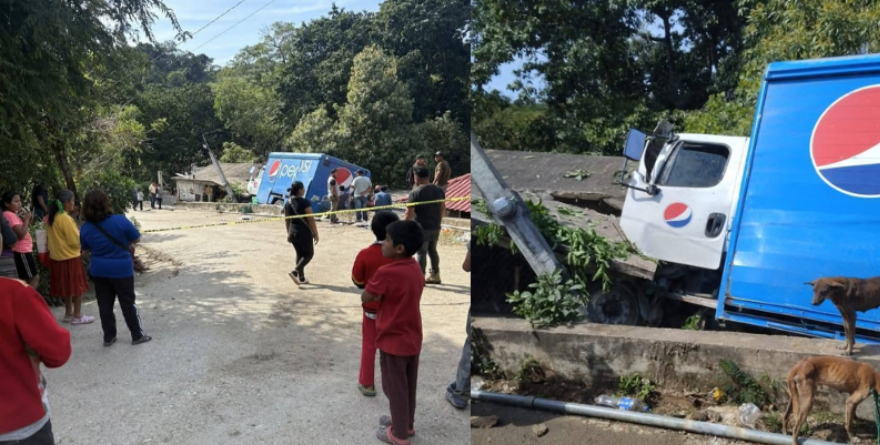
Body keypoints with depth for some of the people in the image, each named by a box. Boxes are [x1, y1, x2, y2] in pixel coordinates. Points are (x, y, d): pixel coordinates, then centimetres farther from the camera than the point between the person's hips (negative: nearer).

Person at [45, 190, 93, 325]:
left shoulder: (51, 218, 7)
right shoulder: (65, 219, -21)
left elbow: (51, 237, 17)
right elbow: (75, 241, -19)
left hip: (57, 257, 9)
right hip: (70, 257, -9)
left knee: (66, 287, 18)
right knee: (77, 287, 3)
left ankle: (68, 313, 27)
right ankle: (77, 316, 8)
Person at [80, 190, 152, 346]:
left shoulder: (85, 228, -6)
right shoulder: (120, 220, -18)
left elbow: (86, 249, 9)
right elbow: (136, 239, -7)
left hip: (99, 271, 3)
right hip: (122, 270, -3)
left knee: (104, 305, 13)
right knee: (127, 303, 7)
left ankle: (108, 337, 21)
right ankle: (137, 335, 15)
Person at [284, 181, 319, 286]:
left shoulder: (288, 203, 5)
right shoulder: (305, 202, -16)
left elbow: (286, 220, 12)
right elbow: (310, 220, -16)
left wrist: (289, 233, 21)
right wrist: (315, 234, -9)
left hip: (293, 233, 7)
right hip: (304, 233, -7)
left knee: (300, 254, 17)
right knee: (309, 254, 7)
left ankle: (301, 278, 20)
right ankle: (295, 271, -11)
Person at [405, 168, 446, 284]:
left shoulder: (415, 193, -13)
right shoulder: (439, 190, 5)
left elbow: (409, 214, -15)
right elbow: (443, 208, 15)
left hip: (422, 228, -6)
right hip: (435, 227, 6)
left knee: (422, 253, 1)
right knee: (433, 250, 19)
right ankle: (435, 275, 26)